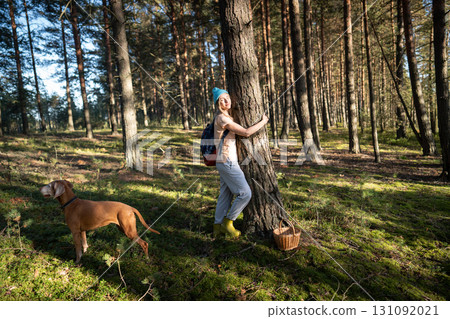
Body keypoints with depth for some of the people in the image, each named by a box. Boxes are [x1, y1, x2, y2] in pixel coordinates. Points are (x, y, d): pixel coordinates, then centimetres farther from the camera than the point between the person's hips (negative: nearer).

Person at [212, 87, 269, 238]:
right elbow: (246, 132, -17)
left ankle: (217, 227, 22)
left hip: (226, 162, 10)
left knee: (225, 195, 14)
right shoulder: (221, 118, -16)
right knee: (245, 193, -5)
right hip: (227, 163, -10)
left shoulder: (228, 116, 14)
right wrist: (263, 122, -4)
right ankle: (227, 222, 8)